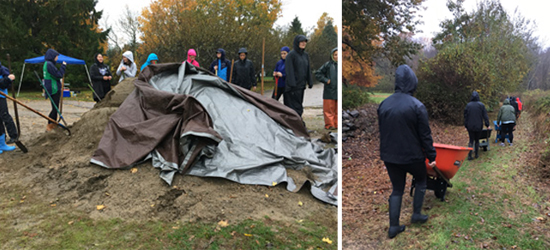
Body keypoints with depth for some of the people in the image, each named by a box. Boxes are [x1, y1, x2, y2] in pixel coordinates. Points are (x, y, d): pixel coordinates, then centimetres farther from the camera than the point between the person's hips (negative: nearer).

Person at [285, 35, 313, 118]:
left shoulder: (305, 55, 13)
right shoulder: (291, 55, -9)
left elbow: (308, 70, 17)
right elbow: (289, 70, -15)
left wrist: (310, 82, 11)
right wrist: (292, 85, -22)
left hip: (302, 85, 7)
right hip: (294, 86, -7)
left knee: (299, 106, 13)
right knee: (295, 107, -6)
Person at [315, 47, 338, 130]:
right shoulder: (328, 65, -1)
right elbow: (318, 73, 2)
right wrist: (326, 80, -6)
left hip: (339, 92, 2)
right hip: (329, 92, -2)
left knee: (337, 110, 8)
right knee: (329, 109, 2)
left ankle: (336, 124, 17)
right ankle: (329, 125, 10)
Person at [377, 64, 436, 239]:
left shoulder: (384, 104, 0)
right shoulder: (417, 106, -16)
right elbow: (425, 135, -11)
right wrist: (431, 156, 0)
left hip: (389, 156, 4)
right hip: (412, 156, -4)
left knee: (397, 189, 15)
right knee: (421, 180, 24)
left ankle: (393, 227, 15)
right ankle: (416, 214, 26)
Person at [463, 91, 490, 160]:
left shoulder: (468, 105, -3)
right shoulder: (481, 105, -6)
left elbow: (465, 116, 1)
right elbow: (485, 116, -4)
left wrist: (465, 125, 9)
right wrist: (487, 125, 3)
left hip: (470, 126, 1)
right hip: (478, 126, -1)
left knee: (471, 141, 6)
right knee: (477, 140, 14)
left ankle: (469, 155, -4)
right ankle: (476, 154, 20)